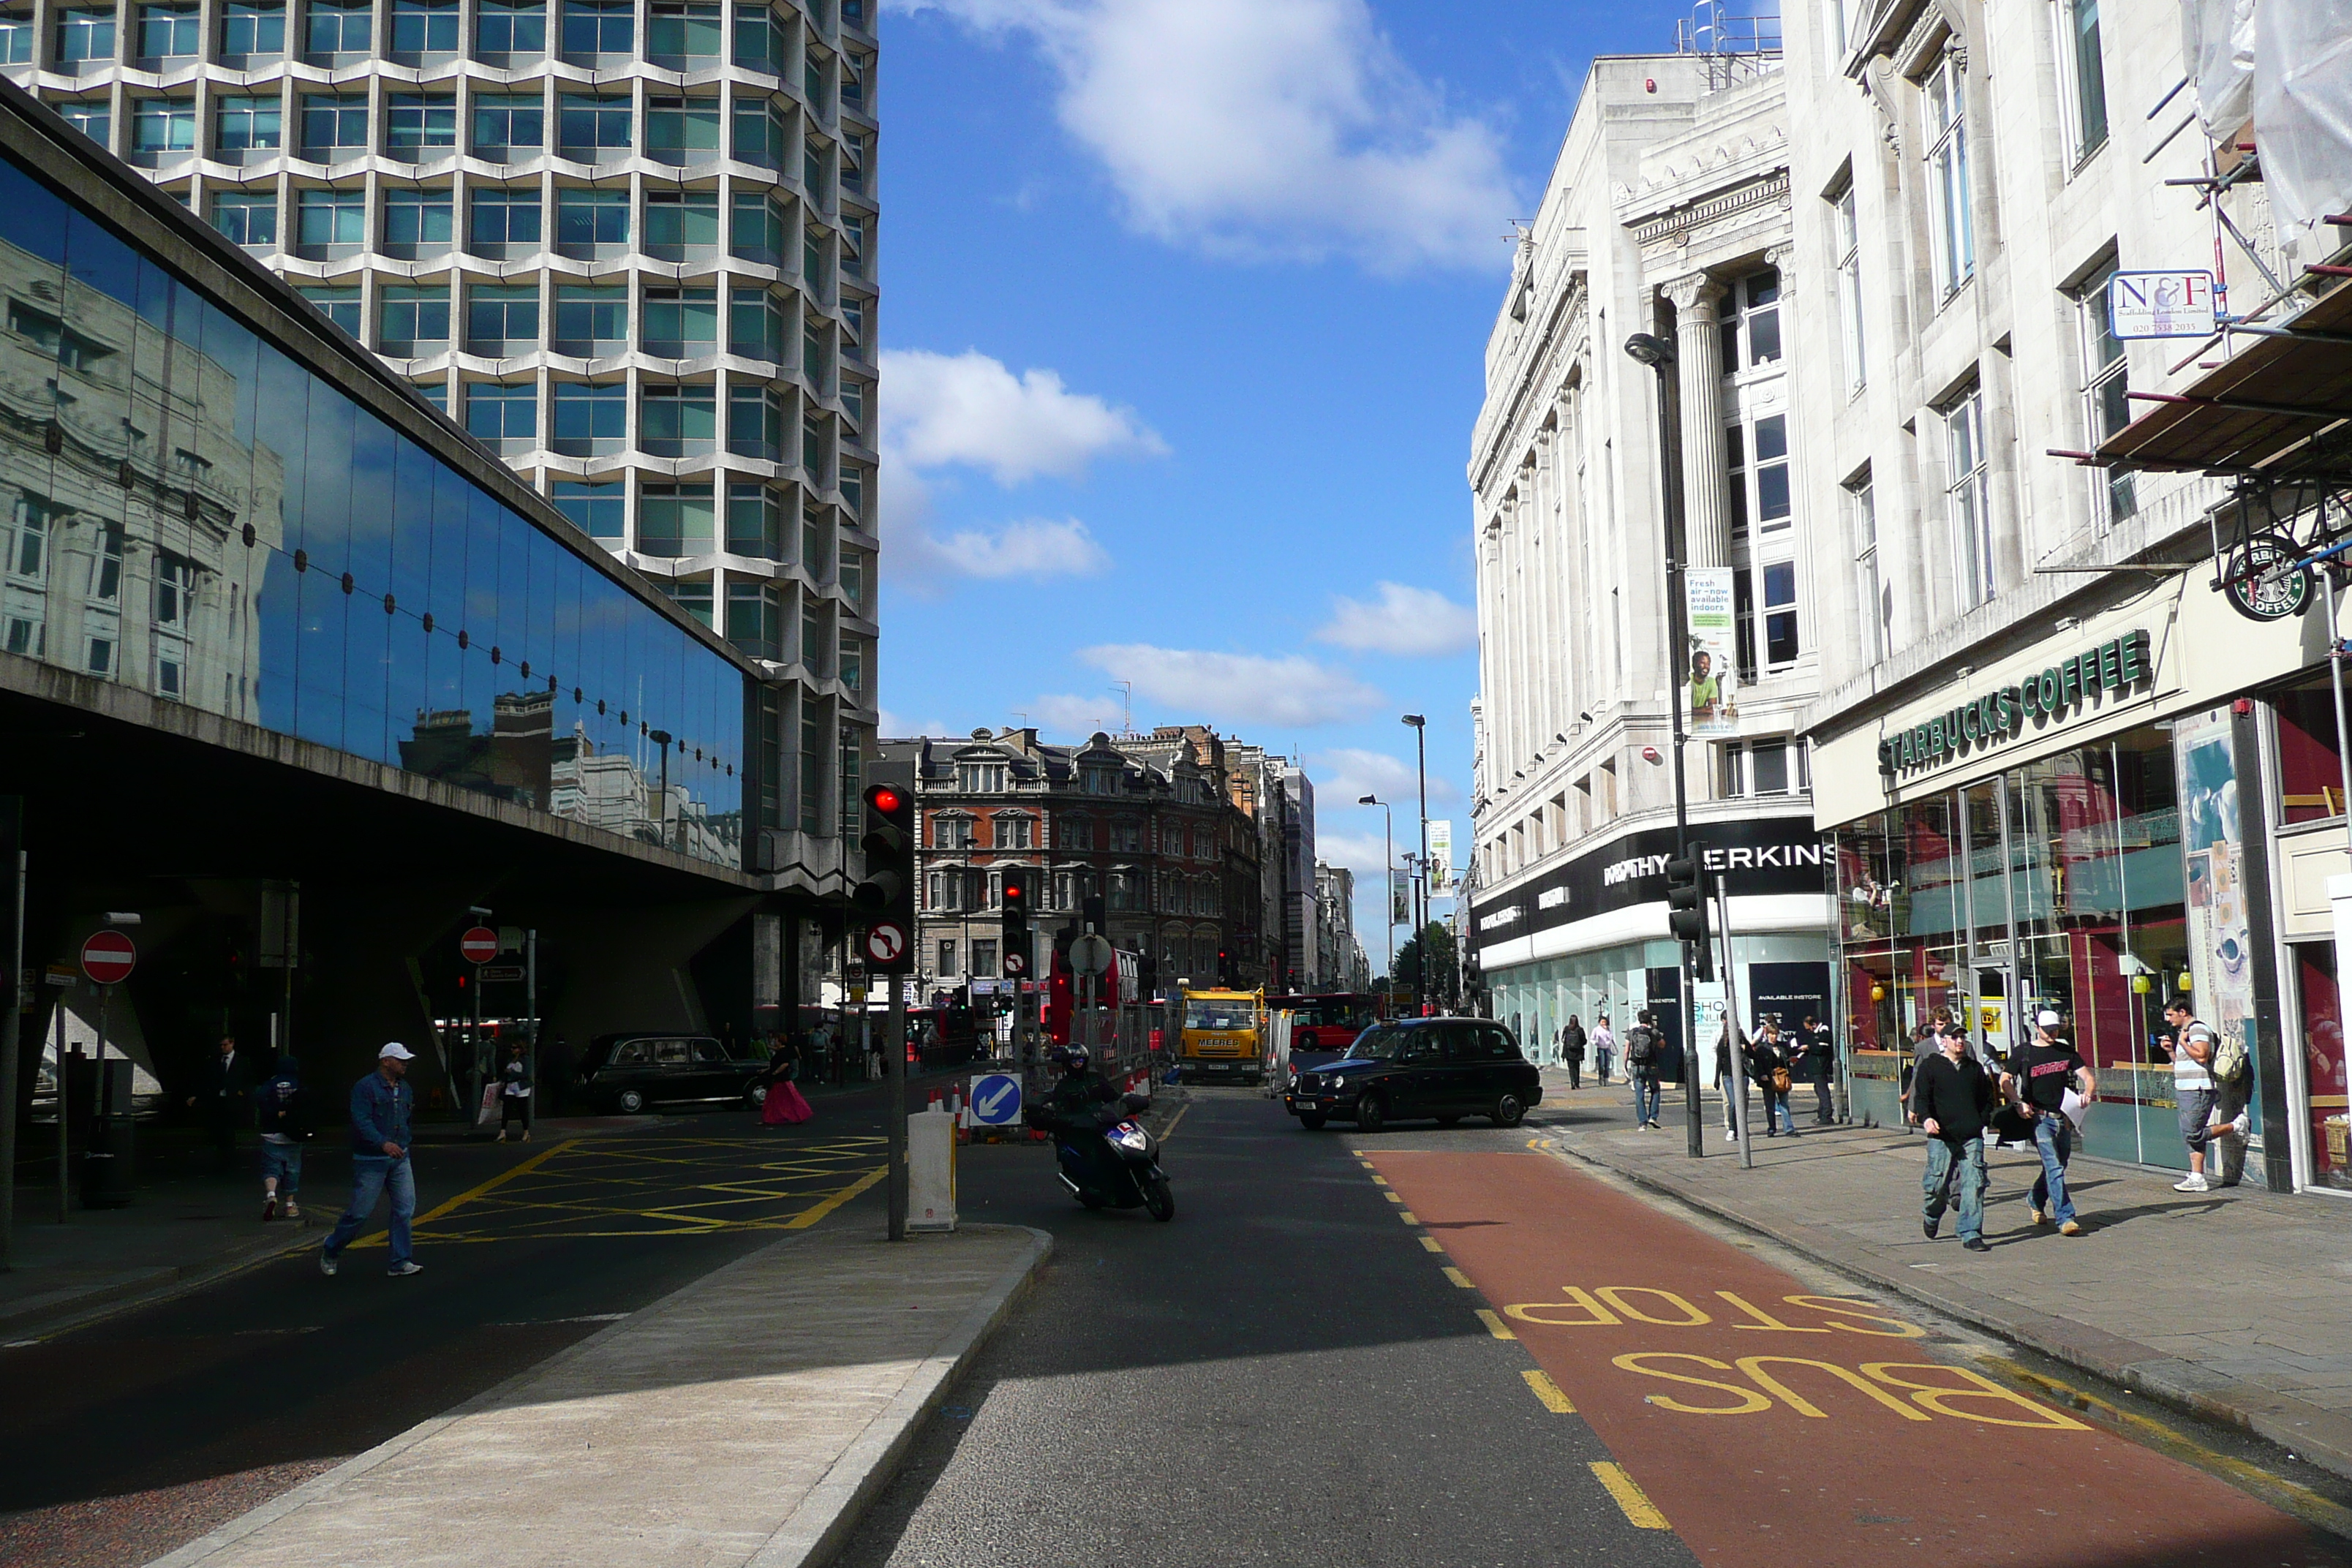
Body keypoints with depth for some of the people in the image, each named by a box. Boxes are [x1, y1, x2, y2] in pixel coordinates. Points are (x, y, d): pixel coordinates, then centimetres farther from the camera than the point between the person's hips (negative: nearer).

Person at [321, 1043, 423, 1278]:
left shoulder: (405, 1089, 12)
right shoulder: (365, 1087, -11)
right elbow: (361, 1121, -21)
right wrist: (383, 1143, -31)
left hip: (400, 1160, 6)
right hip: (371, 1161, -6)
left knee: (405, 1209, -2)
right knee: (360, 1211, -1)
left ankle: (401, 1263, 2)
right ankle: (330, 1251, 24)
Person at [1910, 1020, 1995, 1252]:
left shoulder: (1975, 1068, 16)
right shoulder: (1930, 1067, 3)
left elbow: (1987, 1098, 25)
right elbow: (1921, 1097, -5)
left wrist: (1980, 1121, 9)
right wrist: (1926, 1118, -24)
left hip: (1971, 1137, 3)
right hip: (1941, 1136, -3)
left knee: (1974, 1184, -7)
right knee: (1938, 1184, -1)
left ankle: (1971, 1234, -2)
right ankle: (1931, 1216, 31)